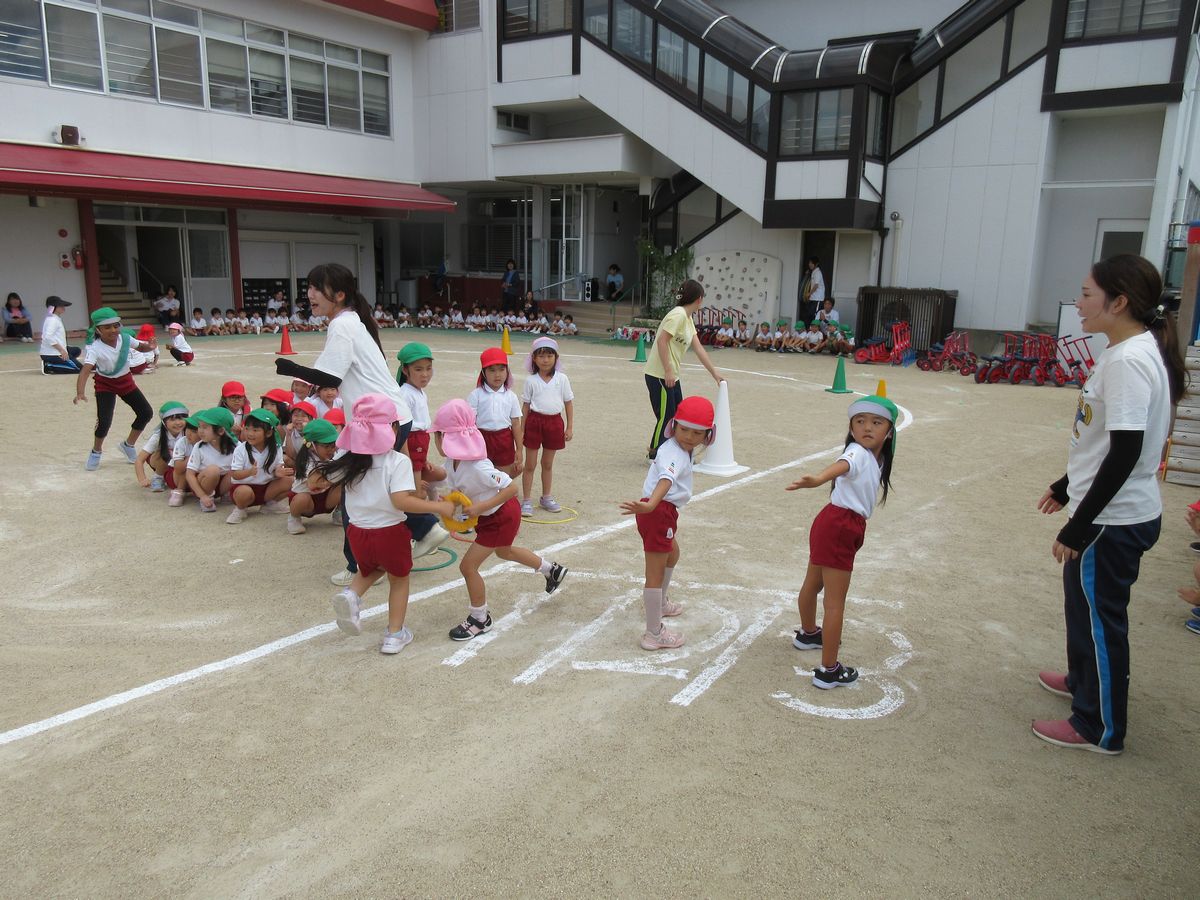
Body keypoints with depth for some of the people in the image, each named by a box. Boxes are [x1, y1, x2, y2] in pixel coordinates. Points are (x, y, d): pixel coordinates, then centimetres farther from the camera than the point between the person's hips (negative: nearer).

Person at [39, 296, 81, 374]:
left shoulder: (56, 319, 15)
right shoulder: (53, 320, -14)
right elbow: (48, 337, -26)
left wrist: (63, 349, 13)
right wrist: (61, 350, -25)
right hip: (52, 354, -10)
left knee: (76, 350, 26)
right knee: (78, 368, -9)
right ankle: (49, 367, -13)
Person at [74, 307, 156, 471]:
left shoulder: (125, 338, -17)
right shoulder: (93, 348, -29)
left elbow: (140, 347, 5)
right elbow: (85, 370, -42)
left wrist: (149, 346, -20)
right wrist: (80, 393, -58)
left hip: (125, 380, 5)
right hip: (105, 384, -5)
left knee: (146, 413, 1)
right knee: (104, 421, -17)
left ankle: (128, 445, 25)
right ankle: (96, 452, 13)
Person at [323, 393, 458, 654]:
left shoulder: (349, 460, -2)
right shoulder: (398, 462, -18)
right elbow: (401, 501, -28)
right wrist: (439, 507, -22)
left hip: (358, 532, 4)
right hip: (390, 533, -4)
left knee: (369, 570, 33)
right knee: (399, 579, 20)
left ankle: (351, 594, 3)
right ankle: (394, 634, 21)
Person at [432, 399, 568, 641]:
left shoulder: (477, 467, -36)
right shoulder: (452, 462, -11)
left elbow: (512, 487, -33)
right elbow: (455, 491, -2)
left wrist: (481, 507, -37)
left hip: (501, 517, -9)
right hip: (490, 516, 9)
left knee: (468, 566, -6)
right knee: (504, 552, 33)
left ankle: (480, 619, 15)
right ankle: (551, 569, 54)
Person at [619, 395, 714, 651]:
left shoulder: (679, 448, 12)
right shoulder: (674, 454, -21)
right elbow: (666, 479, -42)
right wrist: (651, 505, -56)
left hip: (664, 511, 11)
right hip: (658, 512, -11)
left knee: (672, 554, 34)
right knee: (655, 573, -5)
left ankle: (660, 603, 56)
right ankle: (654, 635, 2)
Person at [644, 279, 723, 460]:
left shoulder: (688, 318, 13)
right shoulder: (678, 314, -16)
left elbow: (699, 348, 14)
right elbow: (662, 340, -23)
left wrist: (714, 374, 14)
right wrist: (668, 371, -25)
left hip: (671, 375, 10)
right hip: (659, 375, -10)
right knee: (666, 416, -2)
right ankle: (654, 454, 13)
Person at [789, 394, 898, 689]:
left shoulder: (876, 458, 10)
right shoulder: (858, 453, -19)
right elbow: (842, 465, -41)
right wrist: (818, 479, -61)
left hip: (846, 526, 10)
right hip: (838, 526, -10)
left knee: (813, 584, 28)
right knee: (836, 601, -4)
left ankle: (808, 633, 51)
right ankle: (828, 671, 3)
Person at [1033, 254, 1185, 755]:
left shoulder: (1128, 361, -23)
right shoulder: (1133, 352, 7)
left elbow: (1125, 454, -26)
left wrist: (1078, 527, -22)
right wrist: (1067, 486, 24)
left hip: (1113, 521, -10)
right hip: (1113, 513, 10)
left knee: (1099, 618, 4)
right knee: (1084, 602, 26)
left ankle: (1100, 729, 21)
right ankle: (1082, 679, 48)